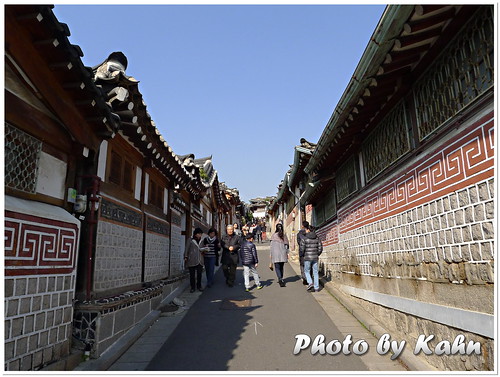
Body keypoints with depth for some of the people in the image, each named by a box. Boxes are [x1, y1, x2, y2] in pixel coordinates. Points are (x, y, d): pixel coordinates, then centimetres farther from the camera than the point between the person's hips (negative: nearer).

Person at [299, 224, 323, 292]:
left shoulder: (304, 239, -10)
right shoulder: (317, 238, 3)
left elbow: (301, 249, -11)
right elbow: (320, 248, 5)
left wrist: (300, 255, 9)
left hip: (307, 258, -4)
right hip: (315, 258, 4)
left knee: (307, 271, 13)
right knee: (315, 272, 10)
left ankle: (310, 283, -6)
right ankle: (316, 288, 9)